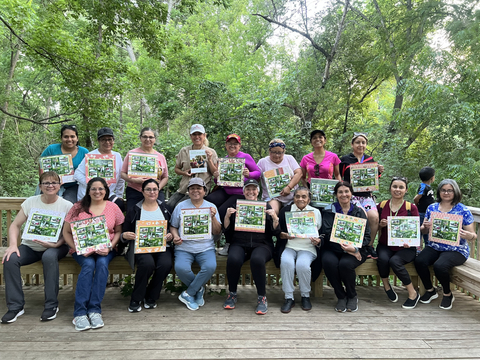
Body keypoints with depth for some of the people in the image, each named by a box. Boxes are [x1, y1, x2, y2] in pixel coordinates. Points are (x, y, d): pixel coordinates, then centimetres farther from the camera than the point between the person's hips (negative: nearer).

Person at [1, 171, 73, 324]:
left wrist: (56, 244, -21)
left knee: (49, 257, -36)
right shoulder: (30, 202, 3)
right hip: (30, 246, 3)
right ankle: (15, 306, -11)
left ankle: (51, 306, -22)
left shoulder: (67, 206, -4)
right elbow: (15, 225, 2)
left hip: (55, 247, -3)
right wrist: (13, 245, -15)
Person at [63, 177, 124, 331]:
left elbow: (118, 231, 8)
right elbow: (66, 232, 4)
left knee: (102, 264, -31)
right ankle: (79, 313, -26)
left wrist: (110, 247, -9)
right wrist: (77, 248, -11)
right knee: (88, 264, -31)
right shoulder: (78, 207, 4)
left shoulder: (113, 207, 6)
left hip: (105, 250, 1)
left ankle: (95, 310, -25)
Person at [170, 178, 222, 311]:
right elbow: (173, 226, 13)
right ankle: (199, 289, 1)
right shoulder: (181, 206, 11)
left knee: (210, 266, -30)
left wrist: (213, 217, -10)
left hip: (205, 247, 0)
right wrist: (175, 236, -7)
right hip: (184, 247, 0)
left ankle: (188, 294, -7)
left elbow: (217, 232, 6)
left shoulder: (211, 207, 10)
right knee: (181, 268, -30)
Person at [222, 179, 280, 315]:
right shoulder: (236, 207, 16)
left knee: (257, 259, -35)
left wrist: (275, 218, -9)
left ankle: (262, 297, -15)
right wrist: (227, 216, -6)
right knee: (233, 259, -32)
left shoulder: (266, 207, 14)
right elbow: (227, 231, 10)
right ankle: (232, 294, -7)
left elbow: (275, 232, 8)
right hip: (239, 243, 1)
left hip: (261, 244, -1)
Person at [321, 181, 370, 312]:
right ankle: (341, 296, -6)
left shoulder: (359, 211, 10)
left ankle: (352, 296, 0)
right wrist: (344, 248, -18)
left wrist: (354, 247, -17)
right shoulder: (329, 211, 8)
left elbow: (367, 236, 3)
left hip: (355, 250, 0)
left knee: (345, 264, -31)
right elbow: (327, 234, -5)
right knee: (329, 262, -31)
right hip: (333, 248, 1)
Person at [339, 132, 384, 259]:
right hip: (351, 195, -3)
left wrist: (379, 172, 3)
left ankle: (370, 245, -1)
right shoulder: (345, 160, 5)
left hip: (367, 195, 4)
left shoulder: (370, 160, 17)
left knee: (374, 217, -21)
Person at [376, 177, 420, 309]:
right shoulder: (382, 205, 8)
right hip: (385, 245, 2)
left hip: (405, 247, -2)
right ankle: (386, 286, 0)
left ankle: (413, 293, -8)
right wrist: (380, 225, -6)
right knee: (383, 258, -30)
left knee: (395, 261, -30)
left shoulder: (411, 208, 2)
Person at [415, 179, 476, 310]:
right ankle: (430, 290, 3)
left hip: (456, 250, -3)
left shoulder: (463, 210, -1)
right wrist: (425, 227, -12)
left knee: (439, 265, -31)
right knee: (419, 261, -25)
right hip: (434, 247, 4)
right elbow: (424, 231, 12)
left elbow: (473, 235, -1)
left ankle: (448, 294, 1)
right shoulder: (432, 208, 9)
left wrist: (468, 235, -25)